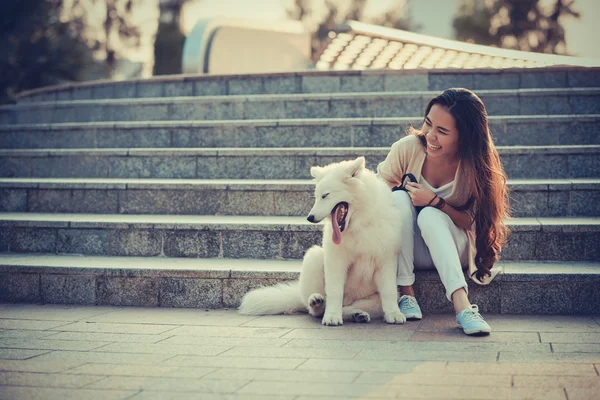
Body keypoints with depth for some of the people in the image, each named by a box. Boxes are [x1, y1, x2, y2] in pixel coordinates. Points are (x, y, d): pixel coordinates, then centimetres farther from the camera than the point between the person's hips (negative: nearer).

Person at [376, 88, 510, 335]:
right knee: (399, 198, -28)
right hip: (405, 248, 1)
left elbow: (473, 223, -15)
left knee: (430, 215, -33)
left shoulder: (477, 165, -16)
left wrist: (436, 203, -28)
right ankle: (405, 292, -28)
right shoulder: (408, 148, -15)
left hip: (451, 248, -1)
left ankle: (461, 305, -45)